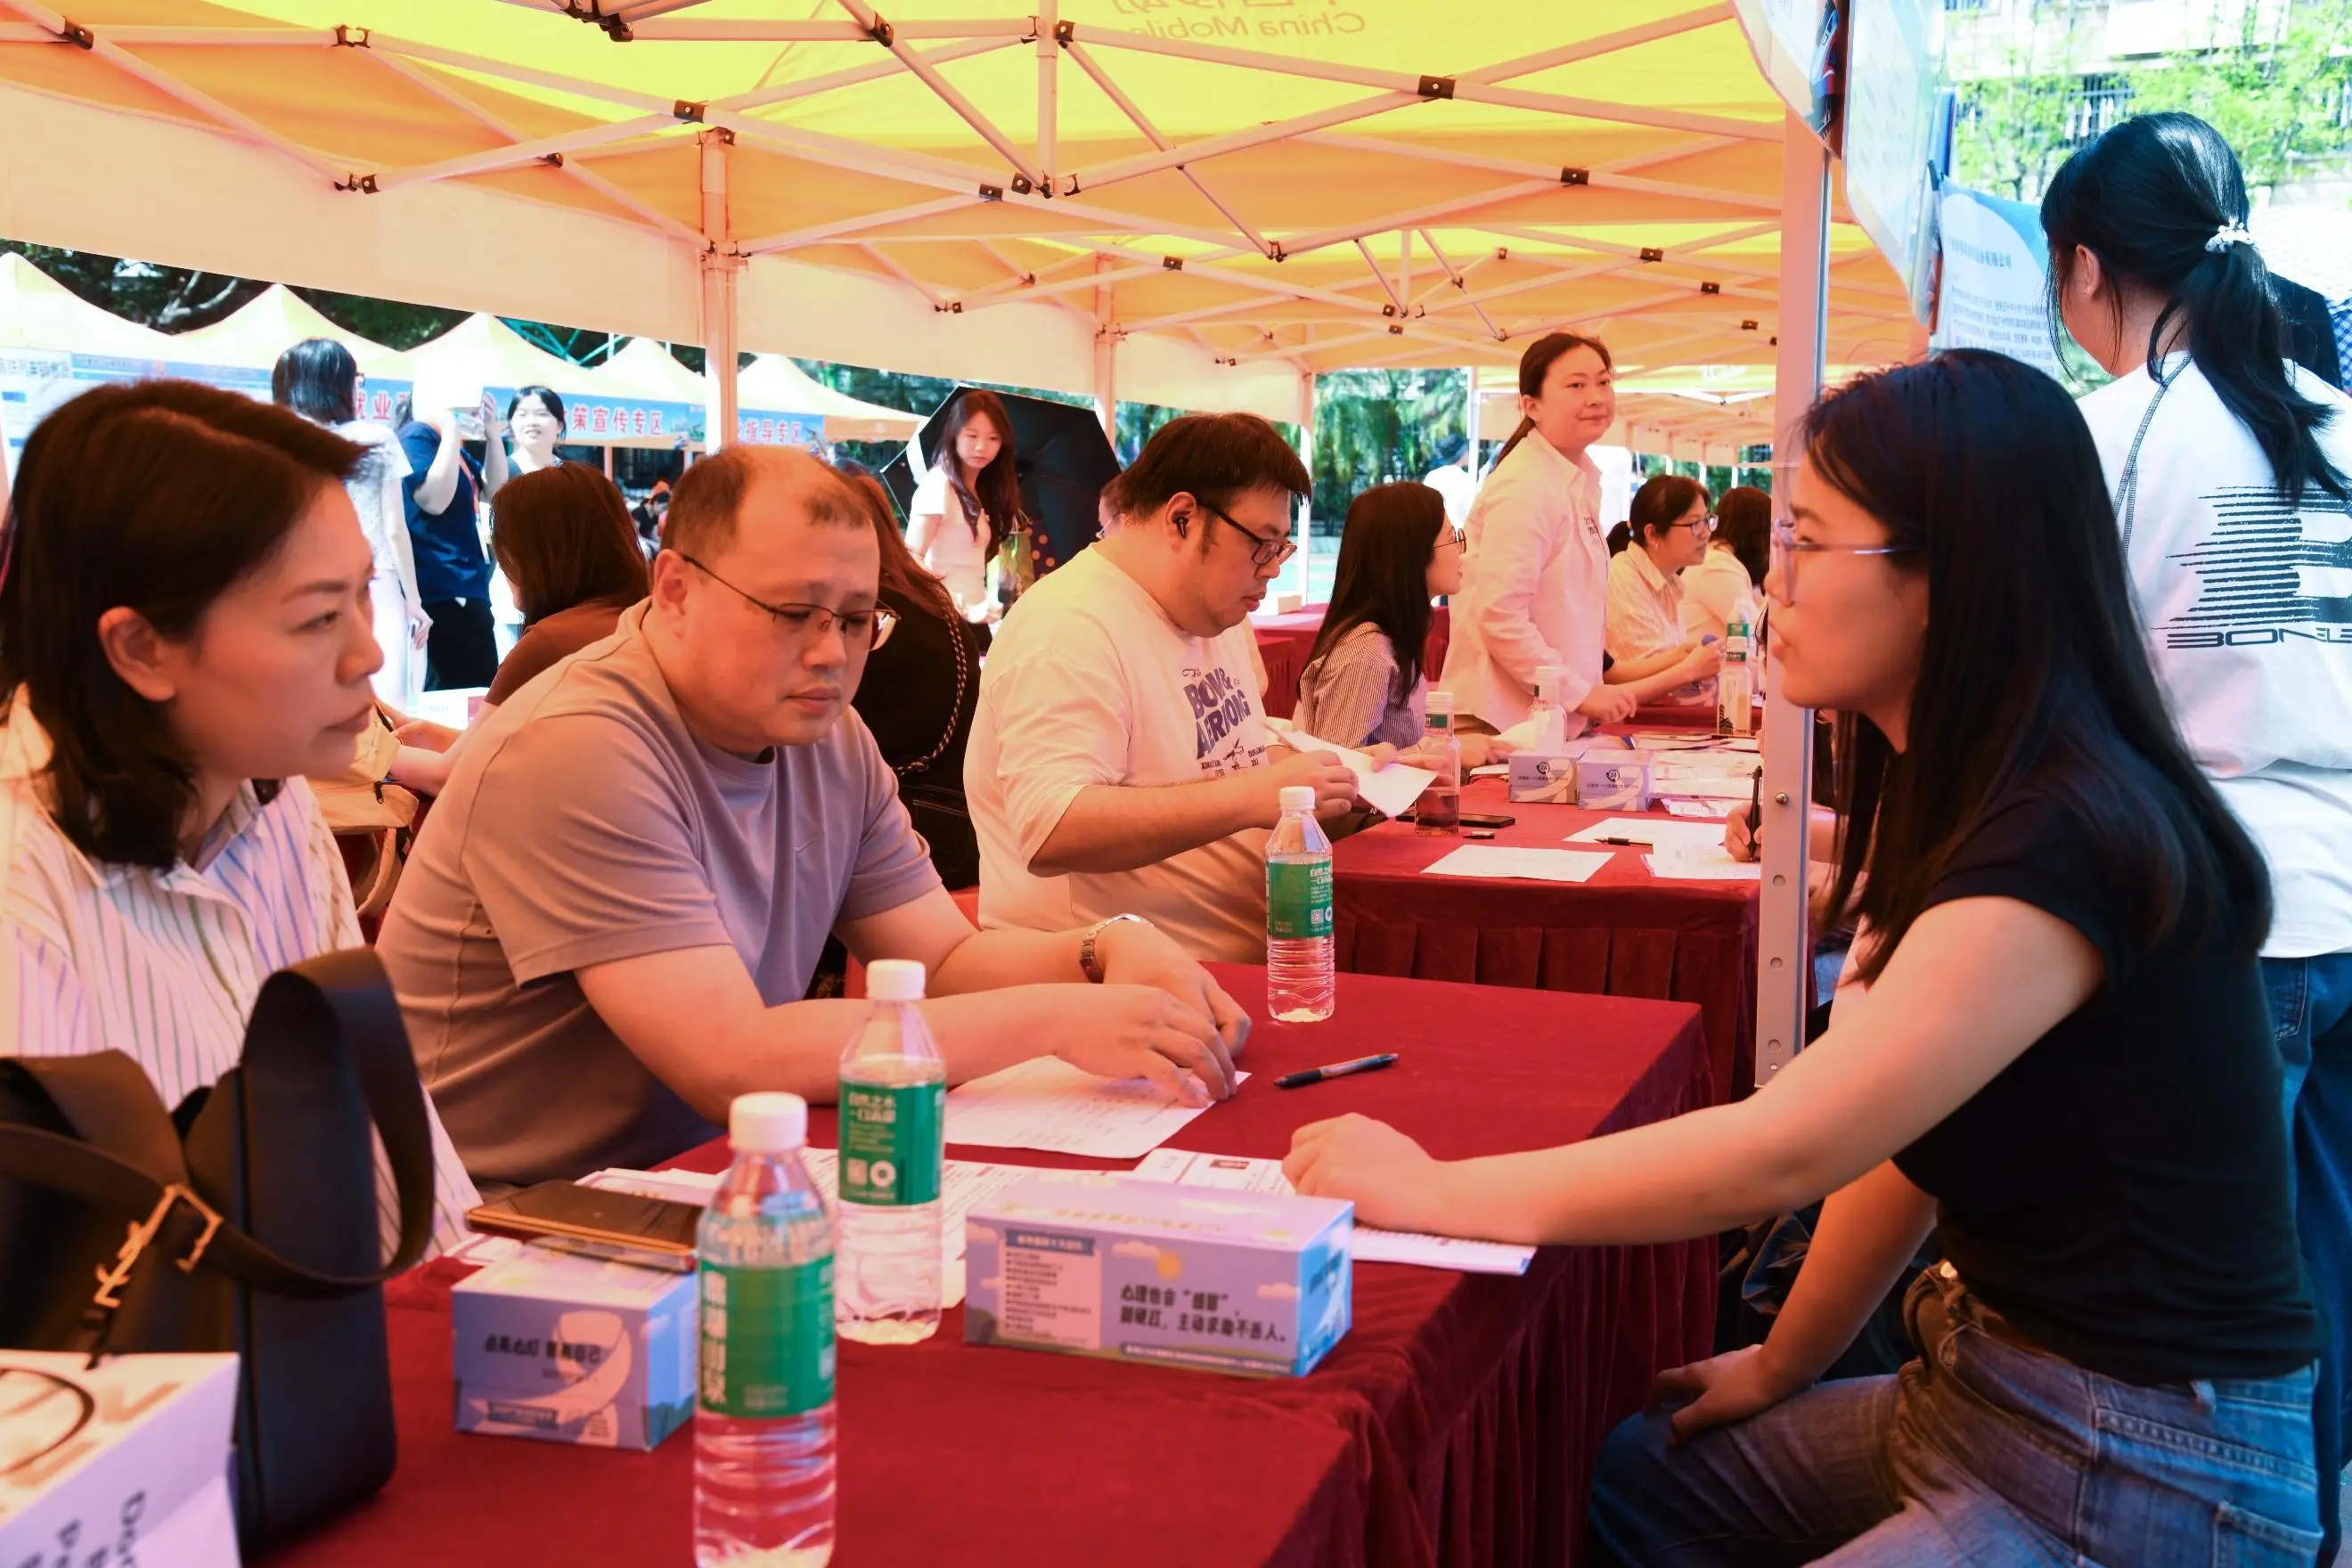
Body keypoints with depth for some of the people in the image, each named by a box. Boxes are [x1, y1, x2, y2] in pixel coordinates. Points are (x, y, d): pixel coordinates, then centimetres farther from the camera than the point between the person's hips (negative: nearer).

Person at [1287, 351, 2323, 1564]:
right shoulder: (1967, 801, 6)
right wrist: (1786, 1364, 12)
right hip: (1977, 1385, 9)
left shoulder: (2072, 845, -25)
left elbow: (1786, 1148, -28)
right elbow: (1898, 1138, 11)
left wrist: (1433, 1191, -22)